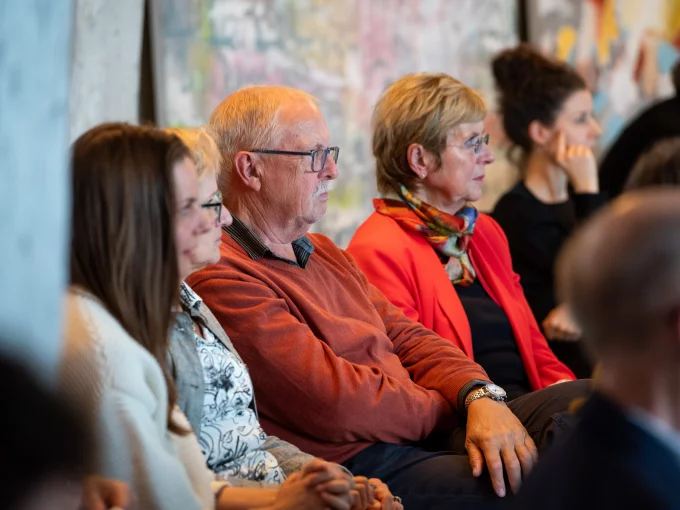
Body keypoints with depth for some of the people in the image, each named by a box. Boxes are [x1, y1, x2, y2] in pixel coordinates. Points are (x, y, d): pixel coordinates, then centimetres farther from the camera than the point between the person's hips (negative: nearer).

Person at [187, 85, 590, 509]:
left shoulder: (321, 251, 21)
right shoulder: (221, 279, -12)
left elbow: (409, 339, 16)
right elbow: (339, 402, -17)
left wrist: (480, 395, -6)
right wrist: (459, 410, -2)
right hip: (360, 467, -10)